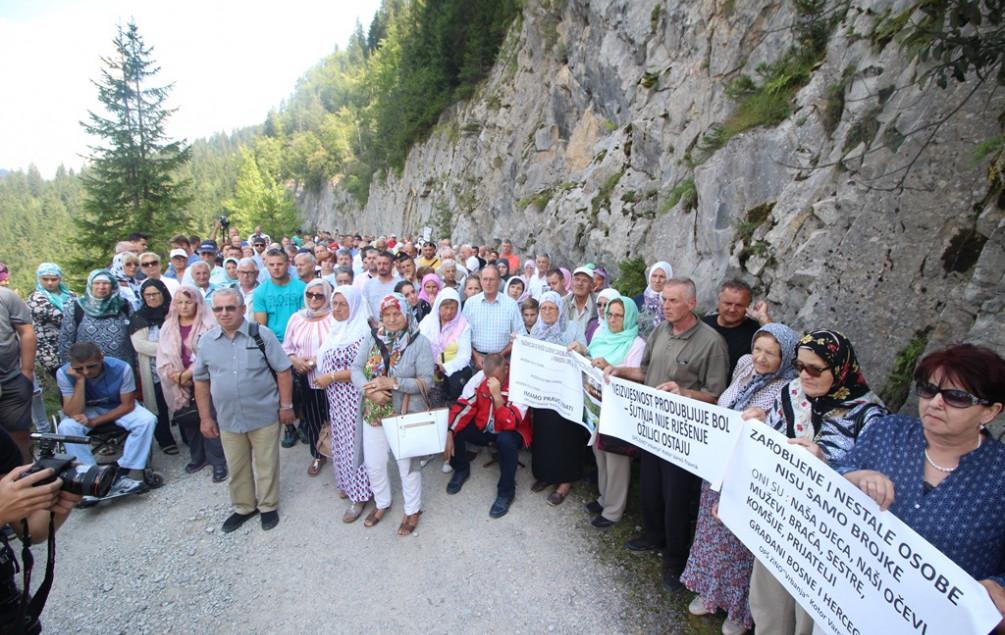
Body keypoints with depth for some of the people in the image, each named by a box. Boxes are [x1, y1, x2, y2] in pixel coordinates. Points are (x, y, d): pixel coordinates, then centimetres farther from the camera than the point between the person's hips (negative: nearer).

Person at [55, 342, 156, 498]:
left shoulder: (121, 368, -27)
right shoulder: (64, 373, -24)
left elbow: (128, 405, -18)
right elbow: (73, 414, -27)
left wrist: (94, 422, -26)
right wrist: (80, 380, -35)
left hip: (119, 408, -1)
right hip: (87, 410, 1)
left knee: (147, 420, -27)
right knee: (66, 427, -30)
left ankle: (120, 474, -21)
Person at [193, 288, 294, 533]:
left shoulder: (262, 334, -10)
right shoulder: (206, 341, 1)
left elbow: (283, 371, -5)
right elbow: (201, 380, 8)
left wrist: (286, 405, -6)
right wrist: (205, 417, 7)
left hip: (264, 415, -3)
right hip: (227, 418, 3)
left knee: (266, 464, 10)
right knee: (236, 467, 17)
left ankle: (268, 506, 31)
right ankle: (243, 507, 38)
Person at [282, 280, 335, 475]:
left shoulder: (334, 318, -10)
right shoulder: (296, 318, 7)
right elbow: (286, 347, 11)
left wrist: (316, 359, -17)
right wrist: (294, 360, -8)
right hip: (305, 380, 5)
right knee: (311, 419, 17)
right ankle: (317, 455, 36)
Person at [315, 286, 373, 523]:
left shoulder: (361, 332, -18)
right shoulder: (336, 328, 8)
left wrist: (330, 377, -18)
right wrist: (322, 375, 5)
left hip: (352, 397, -8)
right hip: (336, 397, 8)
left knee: (354, 441, 1)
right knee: (341, 440, 18)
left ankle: (359, 494, 15)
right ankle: (349, 483, 36)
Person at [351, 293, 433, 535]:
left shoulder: (420, 342, -13)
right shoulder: (372, 339, -1)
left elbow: (426, 381, -16)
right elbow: (356, 368, -4)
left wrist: (393, 382, -25)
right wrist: (369, 389, -22)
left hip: (406, 415, -4)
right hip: (374, 413, 4)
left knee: (407, 465, 12)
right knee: (373, 463, 18)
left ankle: (412, 510, 35)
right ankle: (382, 503, 45)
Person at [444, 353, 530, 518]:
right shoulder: (479, 377, -15)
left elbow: (510, 424, -34)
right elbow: (462, 406, -13)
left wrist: (497, 395, -42)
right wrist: (449, 435, -23)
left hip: (508, 431, -4)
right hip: (482, 428, 4)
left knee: (506, 441, -37)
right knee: (454, 428, -18)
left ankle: (506, 491, -13)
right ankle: (461, 469, 12)